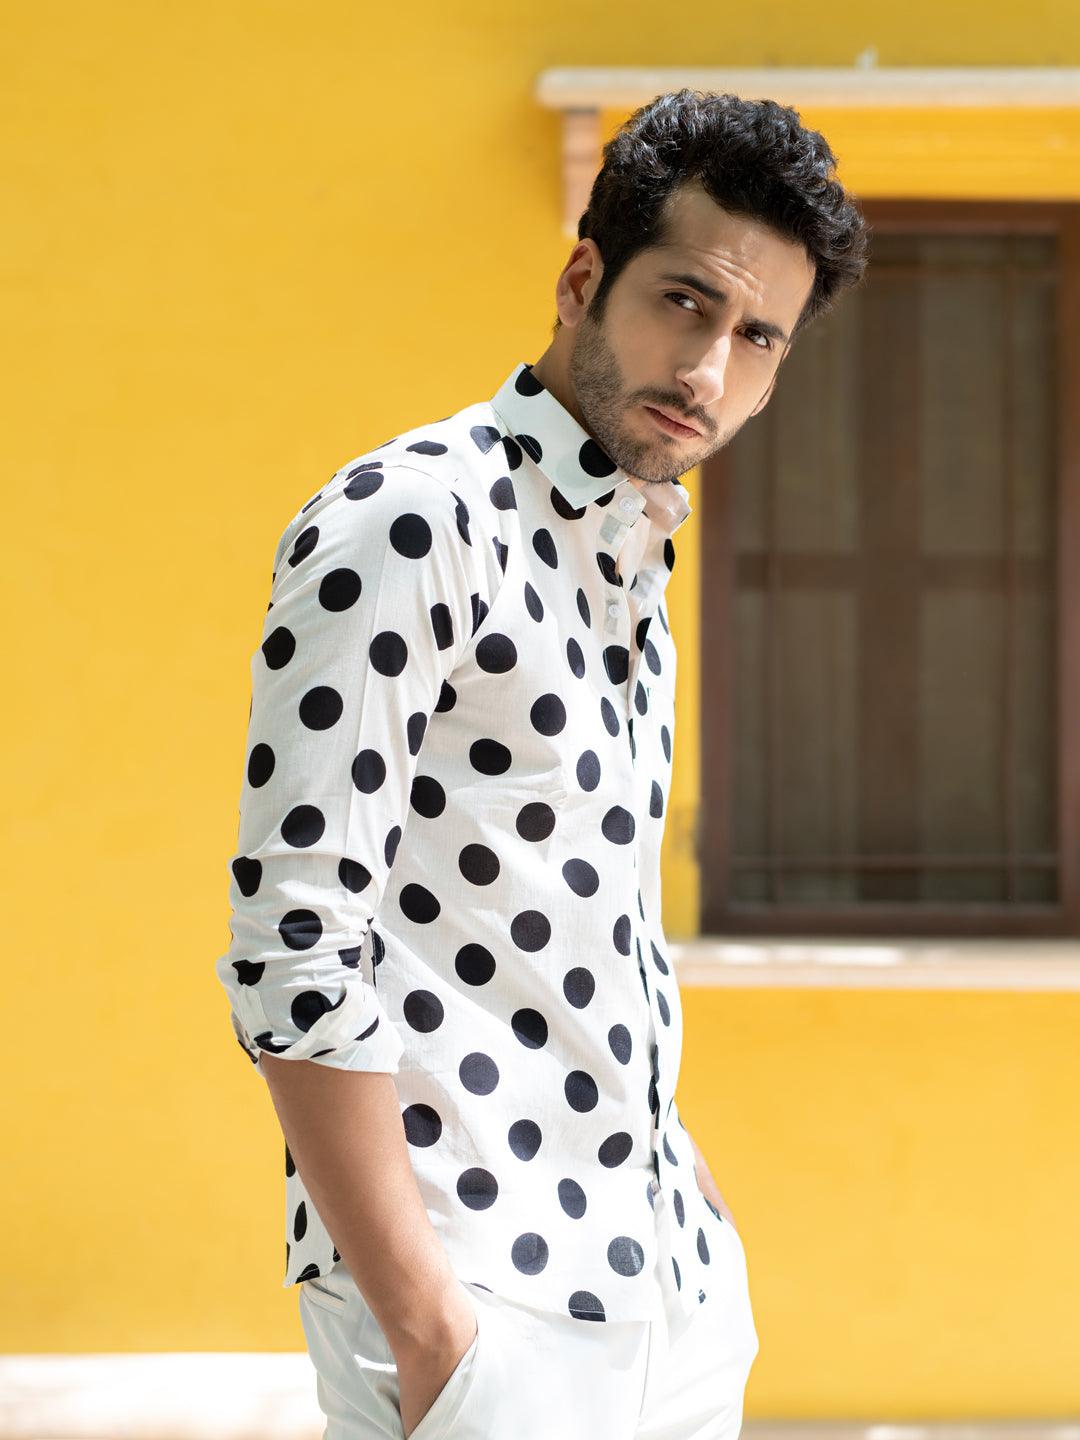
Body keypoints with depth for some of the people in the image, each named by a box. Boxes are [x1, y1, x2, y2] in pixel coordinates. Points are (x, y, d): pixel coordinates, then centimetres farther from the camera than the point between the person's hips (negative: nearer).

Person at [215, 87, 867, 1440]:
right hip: (481, 1287, -8)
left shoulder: (634, 562, 14)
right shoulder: (405, 524, -13)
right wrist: (425, 1328, -21)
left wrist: (671, 1154, 16)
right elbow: (294, 954, -19)